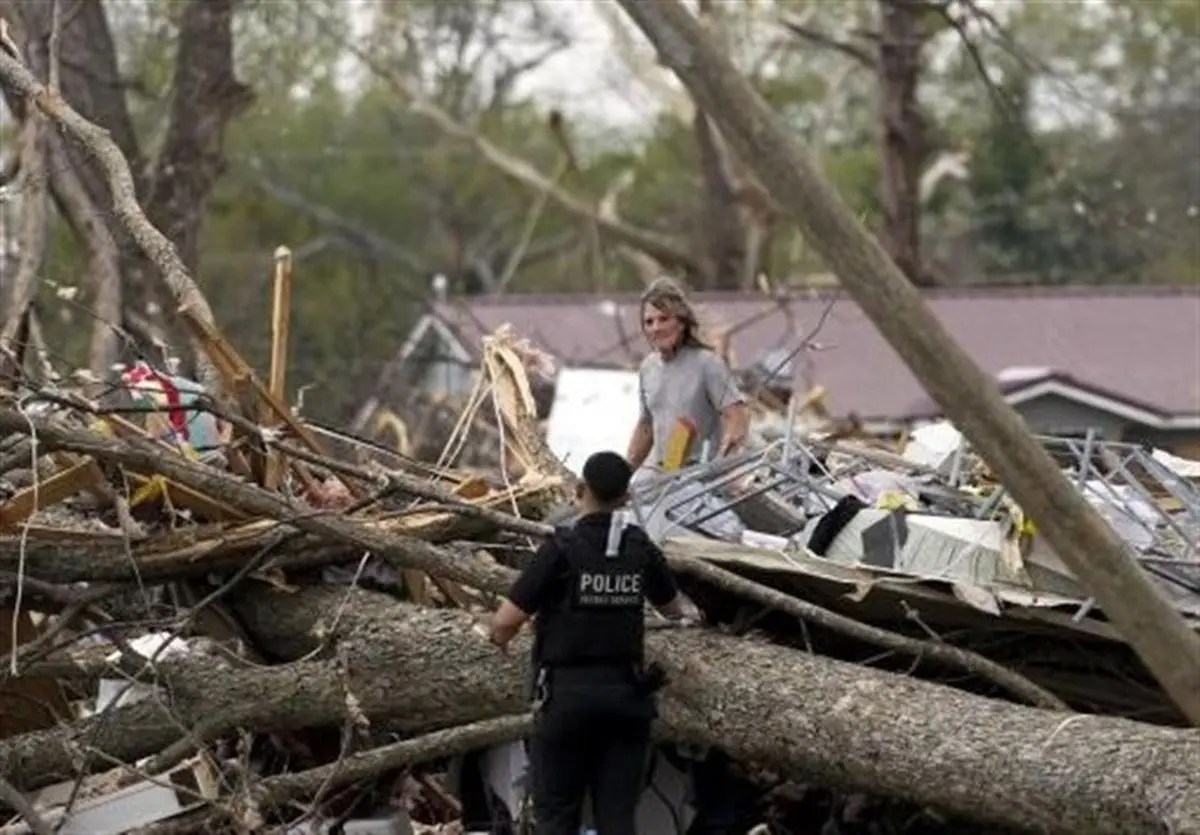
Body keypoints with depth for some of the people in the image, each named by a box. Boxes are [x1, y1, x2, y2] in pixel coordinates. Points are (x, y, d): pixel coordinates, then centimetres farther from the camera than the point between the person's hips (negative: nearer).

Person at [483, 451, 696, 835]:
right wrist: (690, 611, 48)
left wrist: (498, 638, 11)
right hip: (624, 693, 4)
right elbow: (672, 607, 24)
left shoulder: (563, 548, -12)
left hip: (567, 694, -4)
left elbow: (506, 621, -13)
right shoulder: (641, 549, 4)